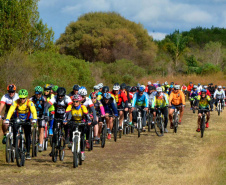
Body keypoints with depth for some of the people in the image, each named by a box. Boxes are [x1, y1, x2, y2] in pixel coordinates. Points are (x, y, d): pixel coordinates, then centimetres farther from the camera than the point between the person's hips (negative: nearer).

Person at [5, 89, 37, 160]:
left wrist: (34, 119, -54)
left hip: (27, 121, 0)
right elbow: (10, 111, -33)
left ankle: (28, 153, 3)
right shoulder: (16, 102, -22)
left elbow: (34, 111, -36)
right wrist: (7, 120, -48)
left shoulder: (29, 103, -24)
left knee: (28, 136, -5)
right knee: (14, 128, -29)